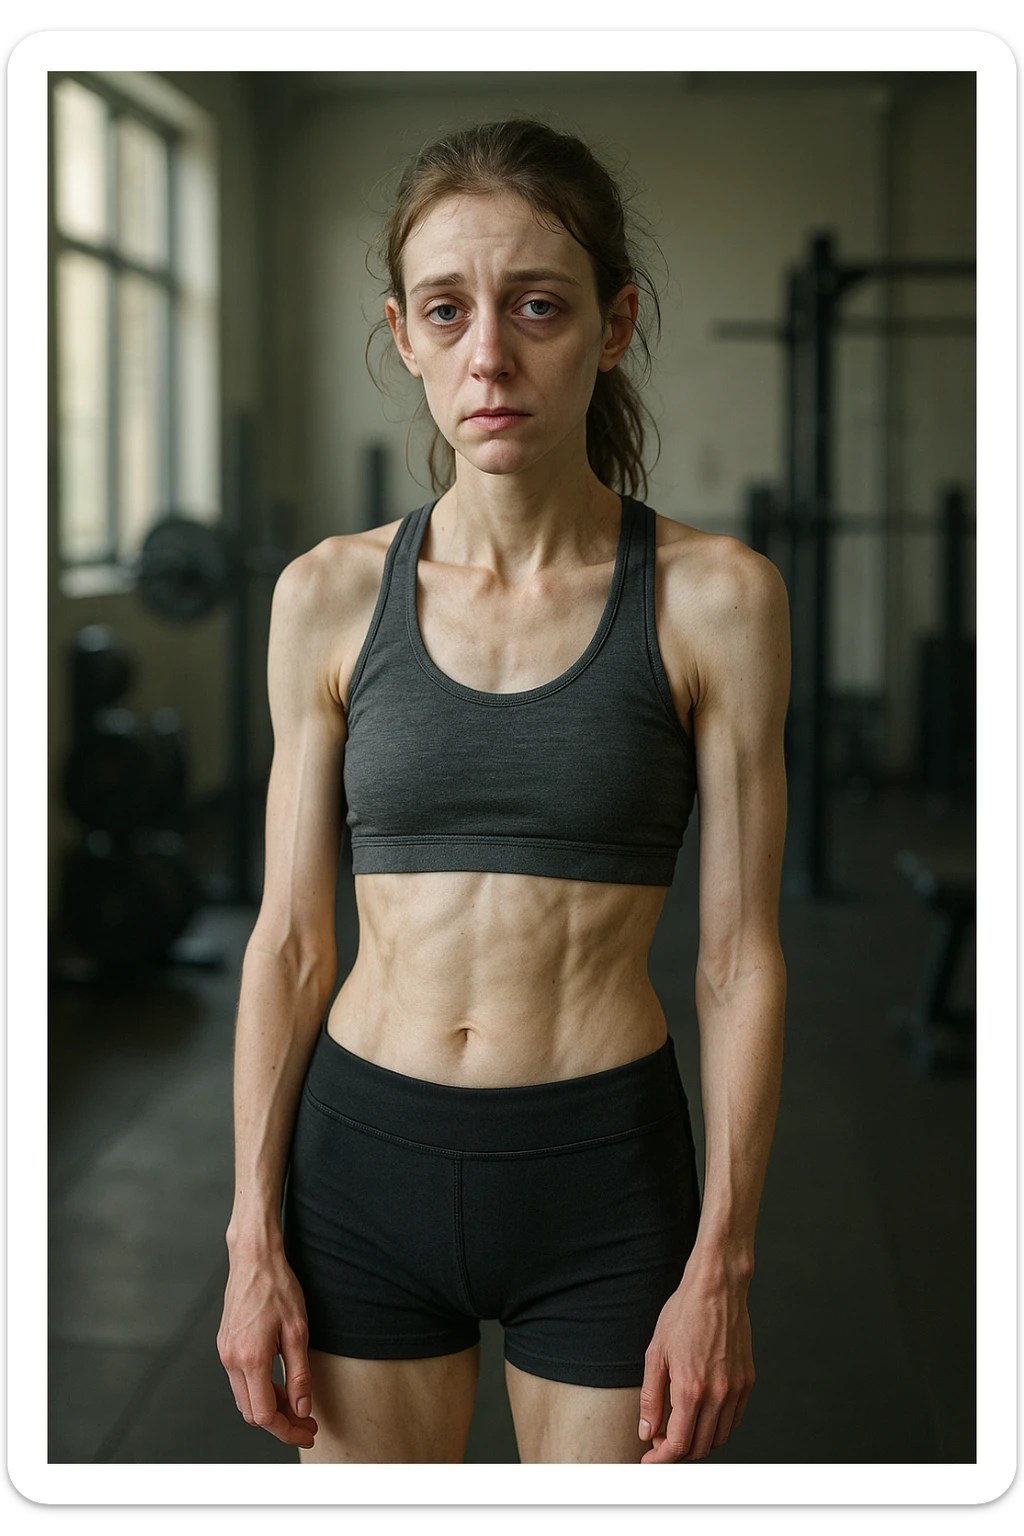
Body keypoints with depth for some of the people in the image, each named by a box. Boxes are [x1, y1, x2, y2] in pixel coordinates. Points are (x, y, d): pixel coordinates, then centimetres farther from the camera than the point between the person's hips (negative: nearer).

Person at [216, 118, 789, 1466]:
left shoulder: (713, 598, -6)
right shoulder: (331, 596, 0)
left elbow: (741, 959, -4)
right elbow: (288, 941, 3)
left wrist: (721, 1266, -7)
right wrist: (254, 1236, 1)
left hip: (602, 1179, -2)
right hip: (365, 1160, 2)